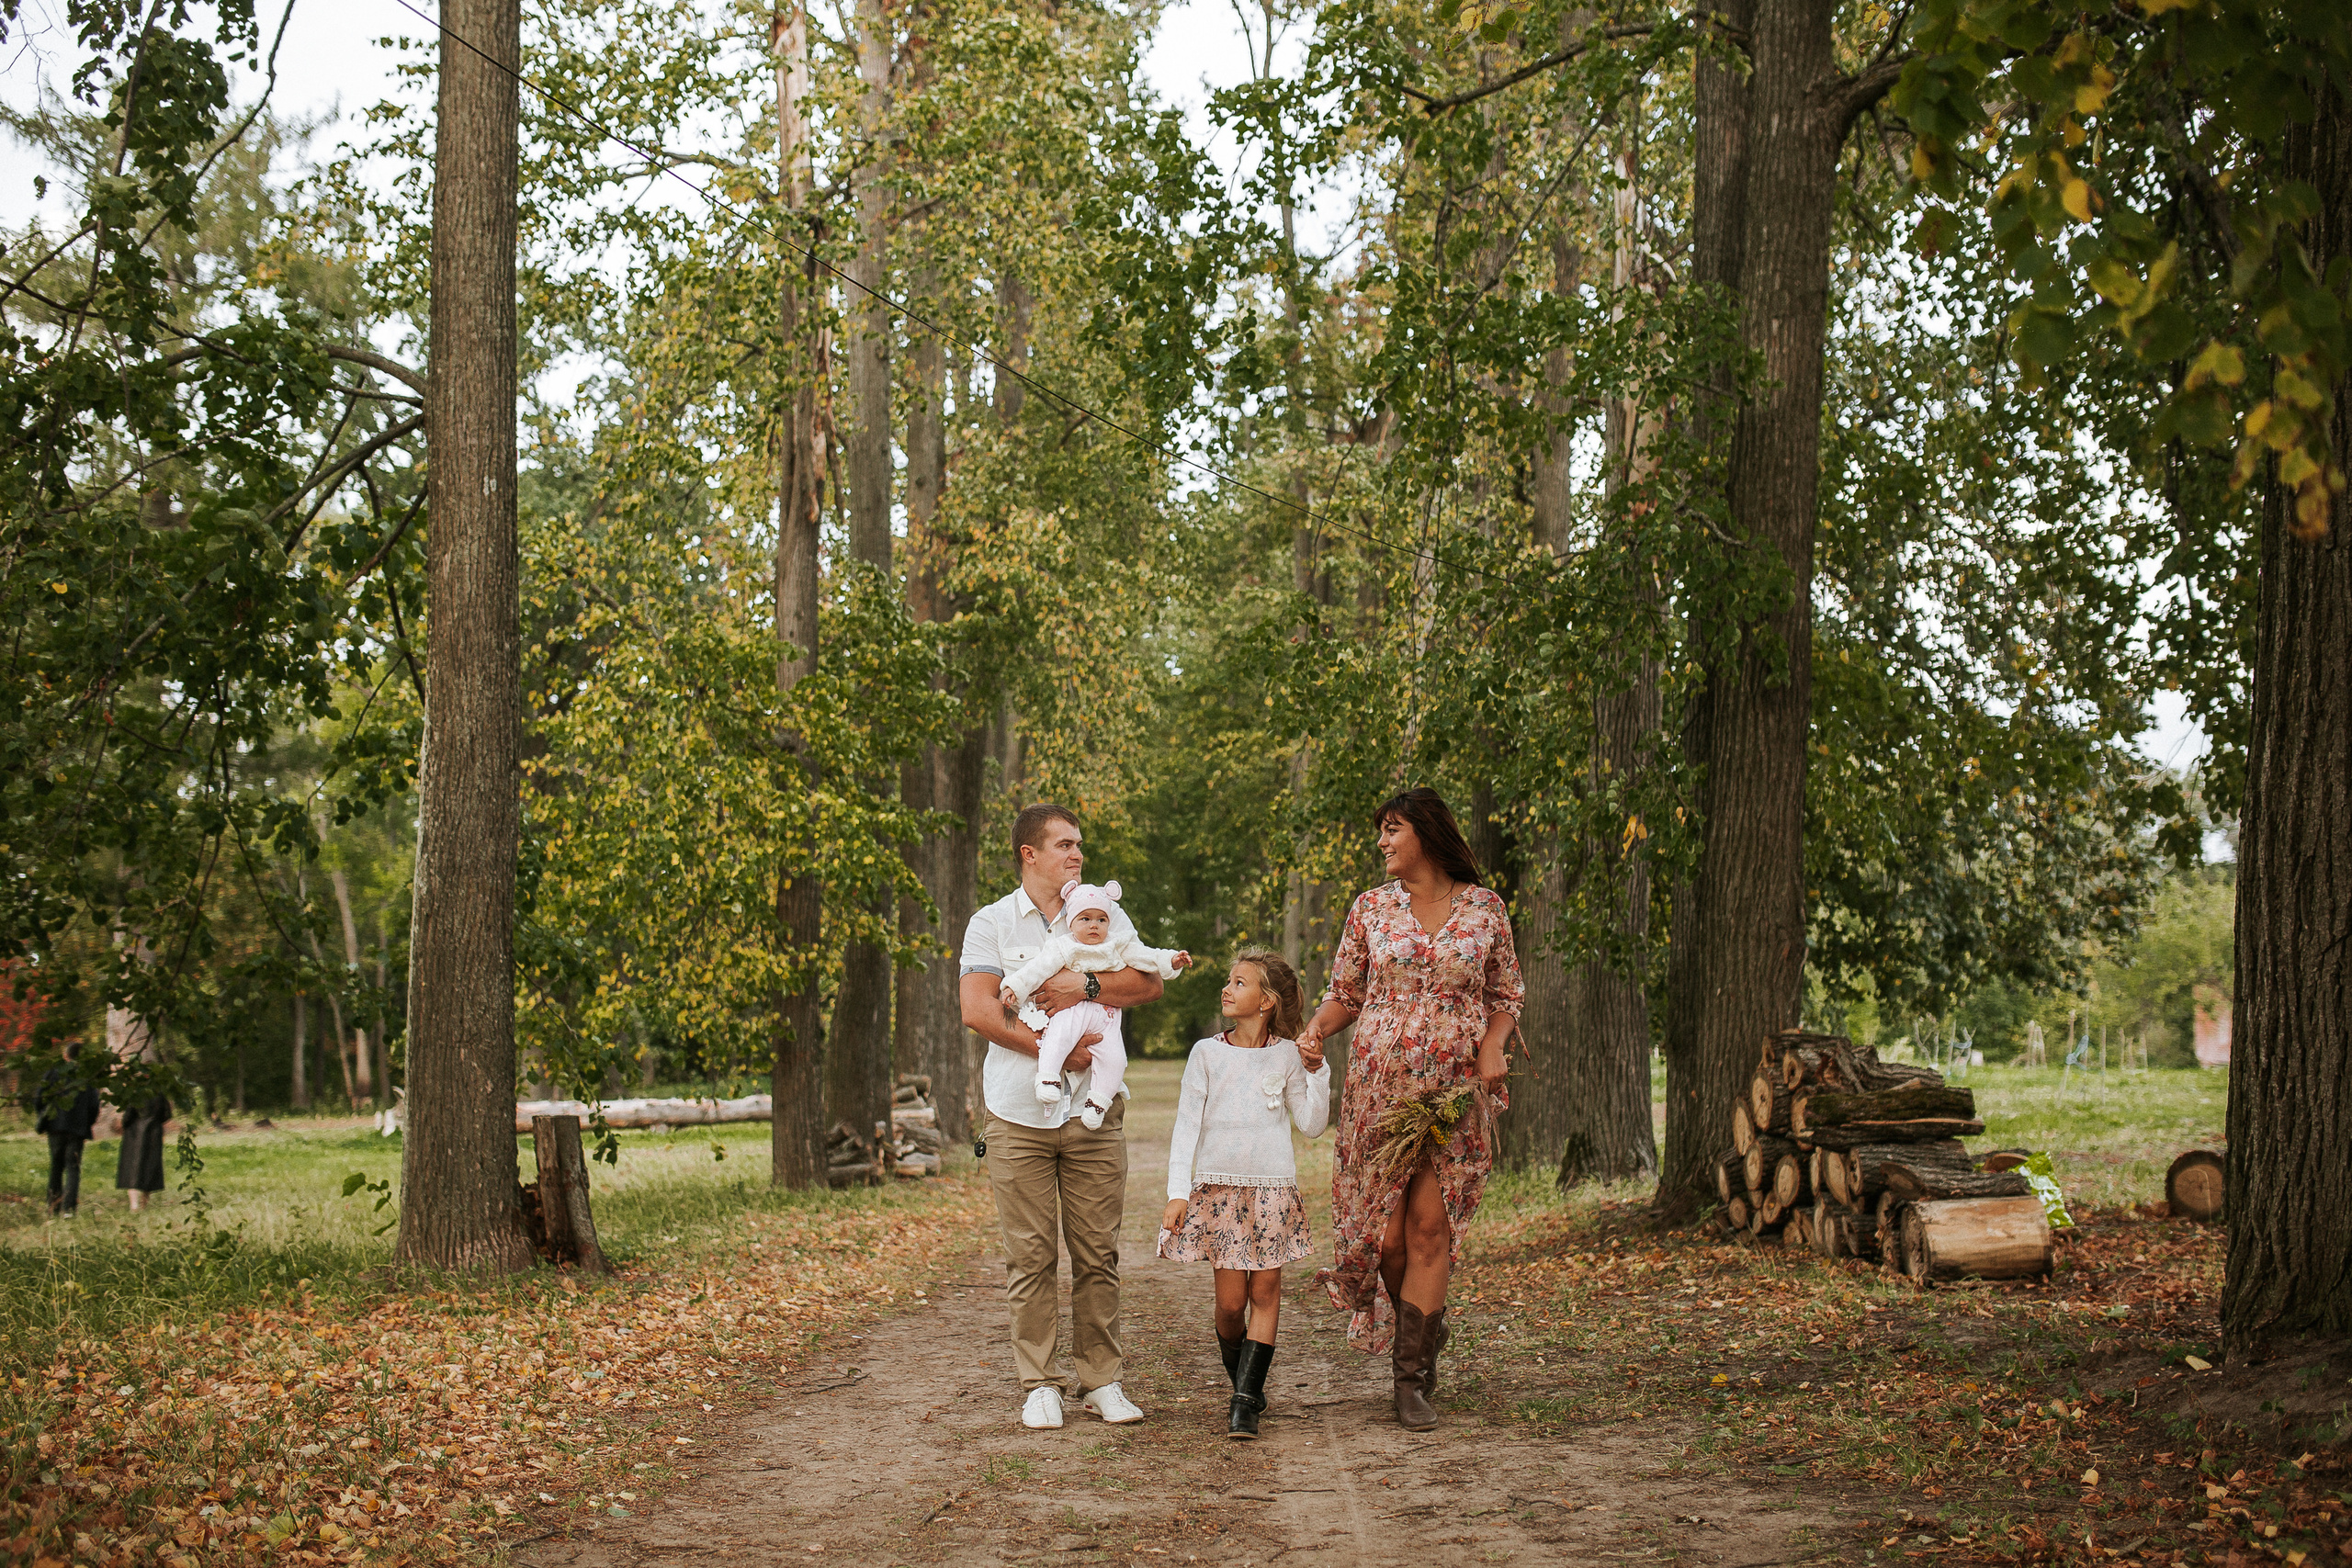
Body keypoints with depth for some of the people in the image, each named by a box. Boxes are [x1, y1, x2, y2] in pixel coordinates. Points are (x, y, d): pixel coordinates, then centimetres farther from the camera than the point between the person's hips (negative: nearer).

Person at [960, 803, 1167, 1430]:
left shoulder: (1106, 916, 11)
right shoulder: (991, 924, 4)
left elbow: (1150, 983, 0)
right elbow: (977, 1011, -7)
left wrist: (1087, 986, -14)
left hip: (1094, 1113, 2)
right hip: (1017, 1114, -2)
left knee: (1098, 1254, 3)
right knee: (1030, 1256, 0)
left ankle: (1101, 1380, 11)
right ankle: (1039, 1385, 8)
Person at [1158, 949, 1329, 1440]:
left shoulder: (1287, 1055, 5)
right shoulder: (1207, 1053, 5)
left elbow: (1312, 1124, 6)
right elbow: (1186, 1124, 3)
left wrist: (1316, 1071, -4)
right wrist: (1177, 1192, -4)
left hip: (1273, 1187, 0)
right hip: (1219, 1186, 0)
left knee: (1266, 1289, -5)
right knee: (1231, 1301, -2)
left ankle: (1245, 1400, -4)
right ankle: (1244, 1389, 18)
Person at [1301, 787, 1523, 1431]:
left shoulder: (1485, 908, 5)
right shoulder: (1371, 908, 7)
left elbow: (1506, 994, 12)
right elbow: (1345, 993, 12)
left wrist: (1493, 1046, -6)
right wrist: (1314, 1029, -8)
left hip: (1456, 1087, -1)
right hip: (1380, 1083, 1)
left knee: (1430, 1226, -9)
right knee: (1384, 1231, -1)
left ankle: (1413, 1378, -3)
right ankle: (1426, 1325, 28)